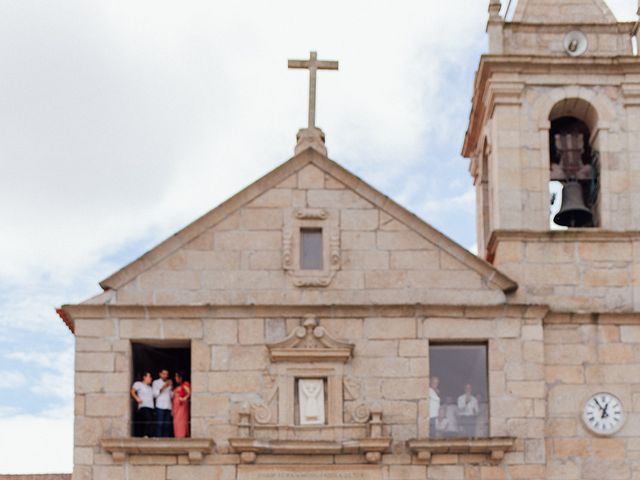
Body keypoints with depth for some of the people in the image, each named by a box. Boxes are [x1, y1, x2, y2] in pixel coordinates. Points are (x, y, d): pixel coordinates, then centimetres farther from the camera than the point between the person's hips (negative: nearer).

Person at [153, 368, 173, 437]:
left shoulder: (168, 383, 22)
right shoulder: (156, 382, 8)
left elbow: (171, 395, 19)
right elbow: (155, 394, -3)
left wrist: (171, 386, 4)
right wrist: (163, 387, -11)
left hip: (168, 407, 5)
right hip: (160, 406, -5)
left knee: (167, 425, -1)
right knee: (159, 424, -11)